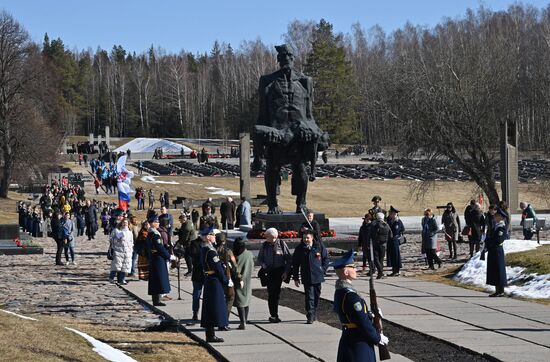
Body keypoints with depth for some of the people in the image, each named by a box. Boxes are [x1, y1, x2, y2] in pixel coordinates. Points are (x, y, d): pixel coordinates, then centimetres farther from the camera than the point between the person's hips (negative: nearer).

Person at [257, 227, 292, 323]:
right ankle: (273, 315, -1)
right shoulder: (265, 245, 5)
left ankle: (274, 315, 13)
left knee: (276, 293, 2)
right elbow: (259, 258, 15)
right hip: (269, 272, 1)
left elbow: (289, 259, 1)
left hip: (279, 271, -1)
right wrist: (263, 265, -5)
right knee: (271, 293, -6)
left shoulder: (281, 244, -2)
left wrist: (286, 272, -6)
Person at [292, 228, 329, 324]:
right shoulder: (299, 249, -2)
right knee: (309, 296, -8)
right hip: (306, 278, -2)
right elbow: (295, 264, 4)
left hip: (317, 276, 2)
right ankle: (310, 316, -8)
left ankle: (314, 313, 27)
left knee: (316, 295, 12)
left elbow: (326, 258, 11)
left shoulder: (319, 246, 0)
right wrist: (296, 278, 2)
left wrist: (323, 269, -1)